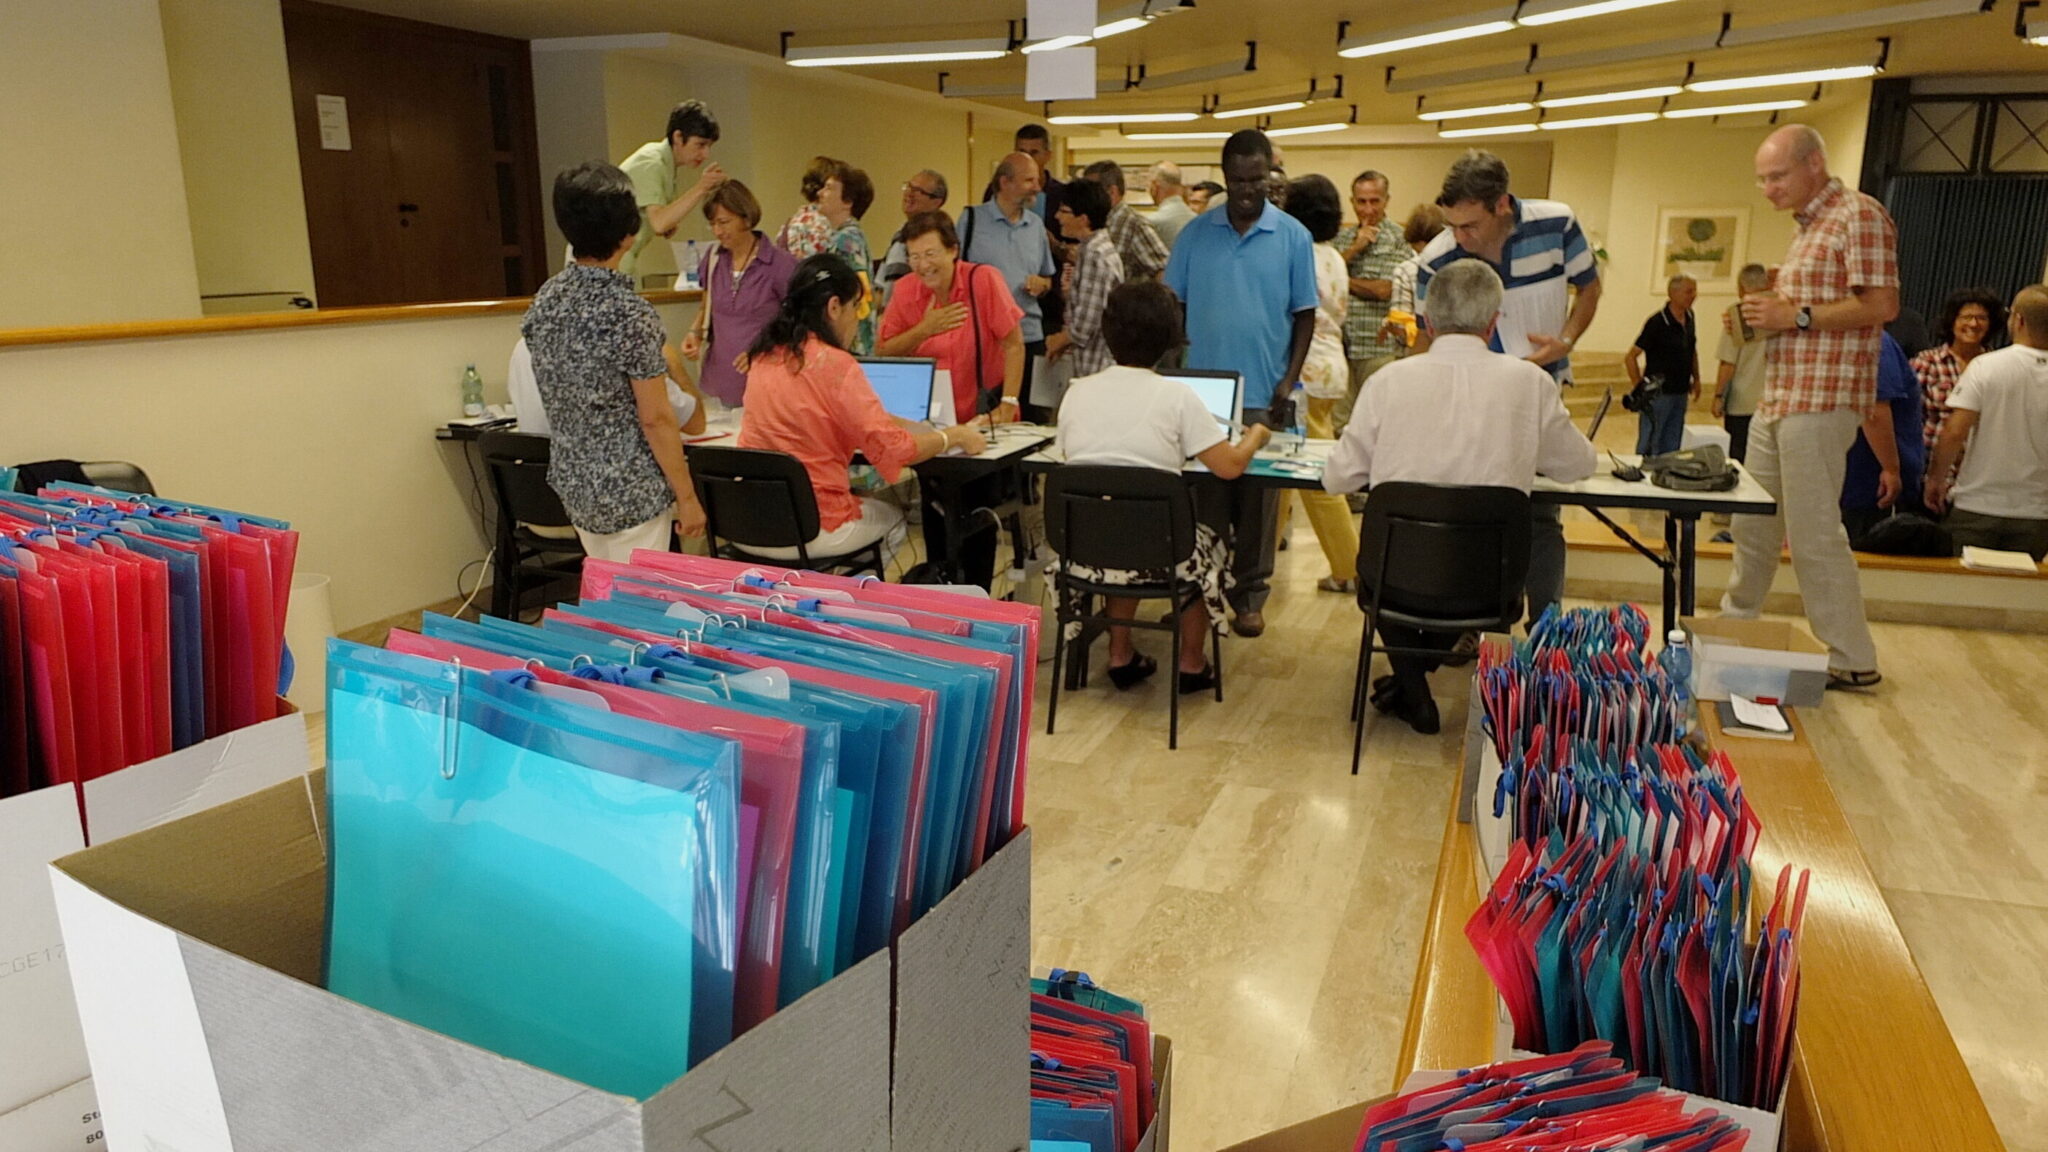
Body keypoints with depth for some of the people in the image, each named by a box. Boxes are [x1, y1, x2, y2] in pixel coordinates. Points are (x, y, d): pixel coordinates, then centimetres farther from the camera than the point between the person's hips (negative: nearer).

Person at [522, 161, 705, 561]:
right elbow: (655, 418, -18)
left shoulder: (545, 299, 2)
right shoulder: (630, 313, -20)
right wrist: (687, 496, -10)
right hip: (630, 492, -7)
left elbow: (558, 399, 11)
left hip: (573, 483, 7)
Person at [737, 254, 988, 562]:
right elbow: (893, 449, -17)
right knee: (892, 515, 25)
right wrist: (954, 437, -1)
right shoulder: (835, 364, -17)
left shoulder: (764, 356, 6)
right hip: (809, 531, -6)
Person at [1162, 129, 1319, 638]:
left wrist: (1289, 381, -5)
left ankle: (1250, 593, 18)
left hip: (1263, 395, -1)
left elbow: (1304, 314, 4)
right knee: (1204, 495, 8)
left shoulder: (1293, 236, 2)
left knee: (1257, 497, 7)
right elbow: (1172, 304, 8)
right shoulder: (1196, 233, 5)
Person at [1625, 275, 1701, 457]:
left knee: (1671, 451, 13)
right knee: (1648, 449, -2)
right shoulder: (1657, 322, -15)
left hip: (1680, 394, 7)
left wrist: (1696, 379, 14)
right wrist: (1639, 387, -15)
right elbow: (1630, 357, -15)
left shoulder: (1689, 318, 6)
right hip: (1658, 394, -7)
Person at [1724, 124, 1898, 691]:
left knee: (1813, 534, -7)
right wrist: (1765, 315, 10)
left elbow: (1881, 304, -17)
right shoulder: (1808, 226, 20)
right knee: (1753, 523, 15)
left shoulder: (1858, 215, -9)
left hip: (1820, 401, -9)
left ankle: (1853, 661, 2)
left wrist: (1794, 315, -17)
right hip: (1778, 399, 9)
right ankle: (1735, 625, 28)